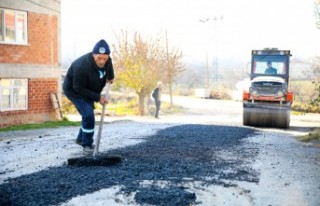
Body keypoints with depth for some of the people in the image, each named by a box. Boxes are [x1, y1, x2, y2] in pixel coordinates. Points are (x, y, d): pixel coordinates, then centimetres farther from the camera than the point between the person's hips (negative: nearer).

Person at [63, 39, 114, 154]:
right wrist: (97, 97, -31)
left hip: (88, 90, 7)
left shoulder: (106, 60, -21)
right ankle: (87, 145, -2)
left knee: (88, 114, 18)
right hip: (73, 90, -7)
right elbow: (78, 89, -32)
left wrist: (110, 77, 10)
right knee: (88, 114, -20)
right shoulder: (82, 67, -41)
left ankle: (81, 138, 43)